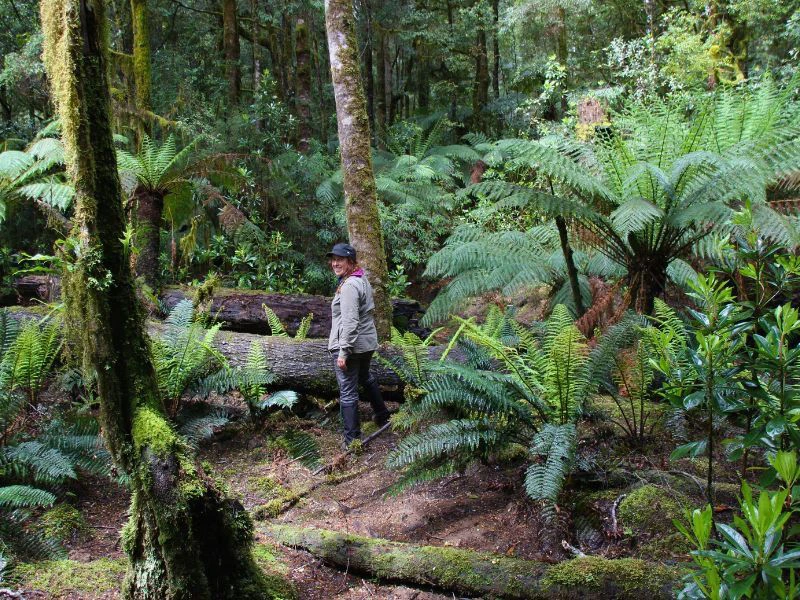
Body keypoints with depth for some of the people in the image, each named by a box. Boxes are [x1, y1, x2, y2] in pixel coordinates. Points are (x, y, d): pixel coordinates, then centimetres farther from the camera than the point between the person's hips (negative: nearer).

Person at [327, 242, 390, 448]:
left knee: (348, 392, -4)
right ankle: (382, 417, 47)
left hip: (350, 345, -10)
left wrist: (343, 351, -26)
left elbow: (349, 321, -26)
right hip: (367, 343, 10)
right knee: (366, 378, 31)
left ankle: (352, 439, 0)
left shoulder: (349, 285, -21)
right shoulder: (363, 279, 10)